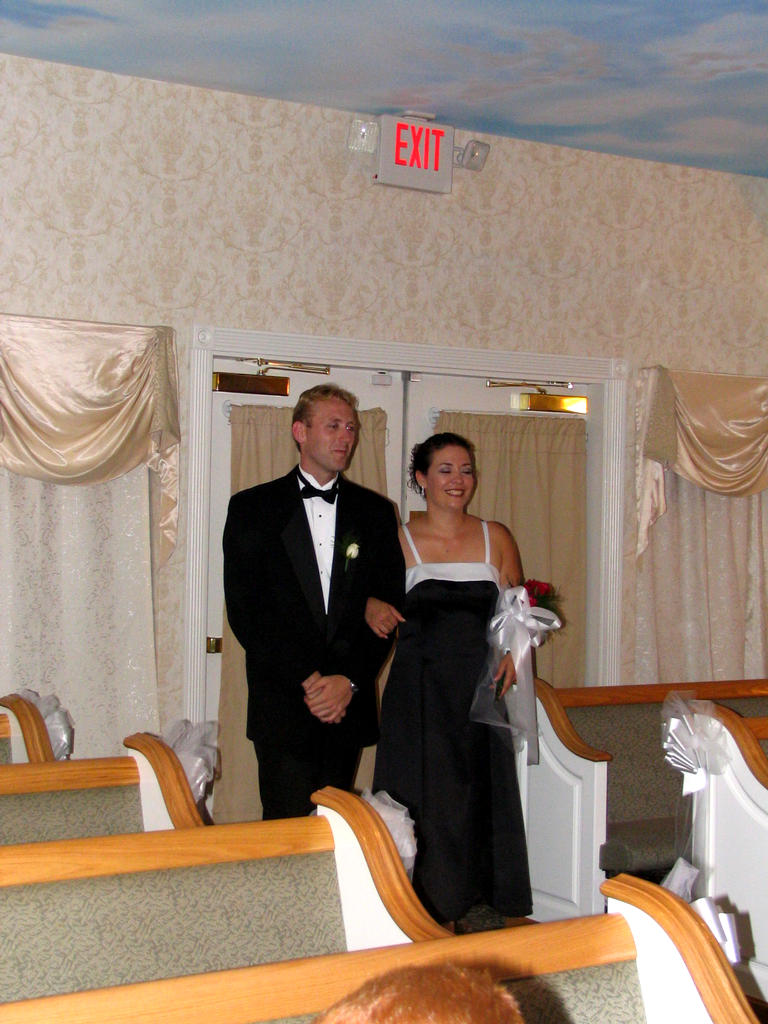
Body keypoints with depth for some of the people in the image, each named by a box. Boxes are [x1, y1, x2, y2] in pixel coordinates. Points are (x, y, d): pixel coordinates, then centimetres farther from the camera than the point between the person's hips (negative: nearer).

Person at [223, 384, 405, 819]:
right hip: (282, 705, -2)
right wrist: (307, 680, -11)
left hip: (349, 703, 2)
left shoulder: (375, 511, 11)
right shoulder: (253, 508, 3)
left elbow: (390, 604, 6)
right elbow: (245, 609, -4)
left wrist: (349, 680, -7)